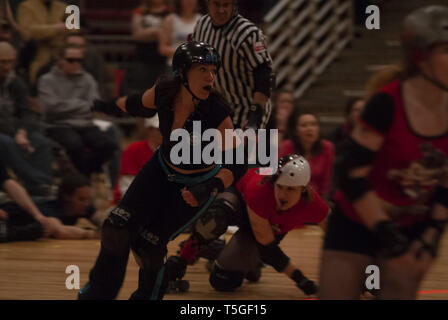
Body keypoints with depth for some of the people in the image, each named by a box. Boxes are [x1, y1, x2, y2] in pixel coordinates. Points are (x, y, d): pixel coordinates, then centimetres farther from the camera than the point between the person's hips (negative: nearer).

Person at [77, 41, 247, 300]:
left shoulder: (216, 112, -31)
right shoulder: (164, 93, -19)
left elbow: (236, 165, -33)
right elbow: (139, 106, 5)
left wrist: (211, 188, -51)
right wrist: (111, 106, 24)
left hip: (197, 184, -4)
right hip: (163, 170, 4)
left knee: (148, 244, -11)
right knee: (118, 228, -9)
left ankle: (148, 294, 19)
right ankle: (98, 292, 14)